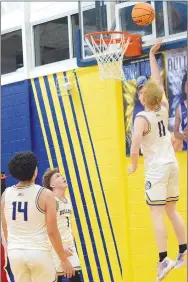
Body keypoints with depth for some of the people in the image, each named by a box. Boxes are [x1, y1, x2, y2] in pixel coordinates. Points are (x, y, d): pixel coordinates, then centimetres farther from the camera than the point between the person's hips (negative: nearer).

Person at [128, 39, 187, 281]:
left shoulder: (142, 118, -15)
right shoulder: (164, 109, 2)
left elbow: (135, 149, -25)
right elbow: (157, 82, 17)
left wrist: (133, 166, -6)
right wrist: (152, 55, 24)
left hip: (156, 169, -7)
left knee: (157, 214, -7)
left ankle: (164, 260, -14)